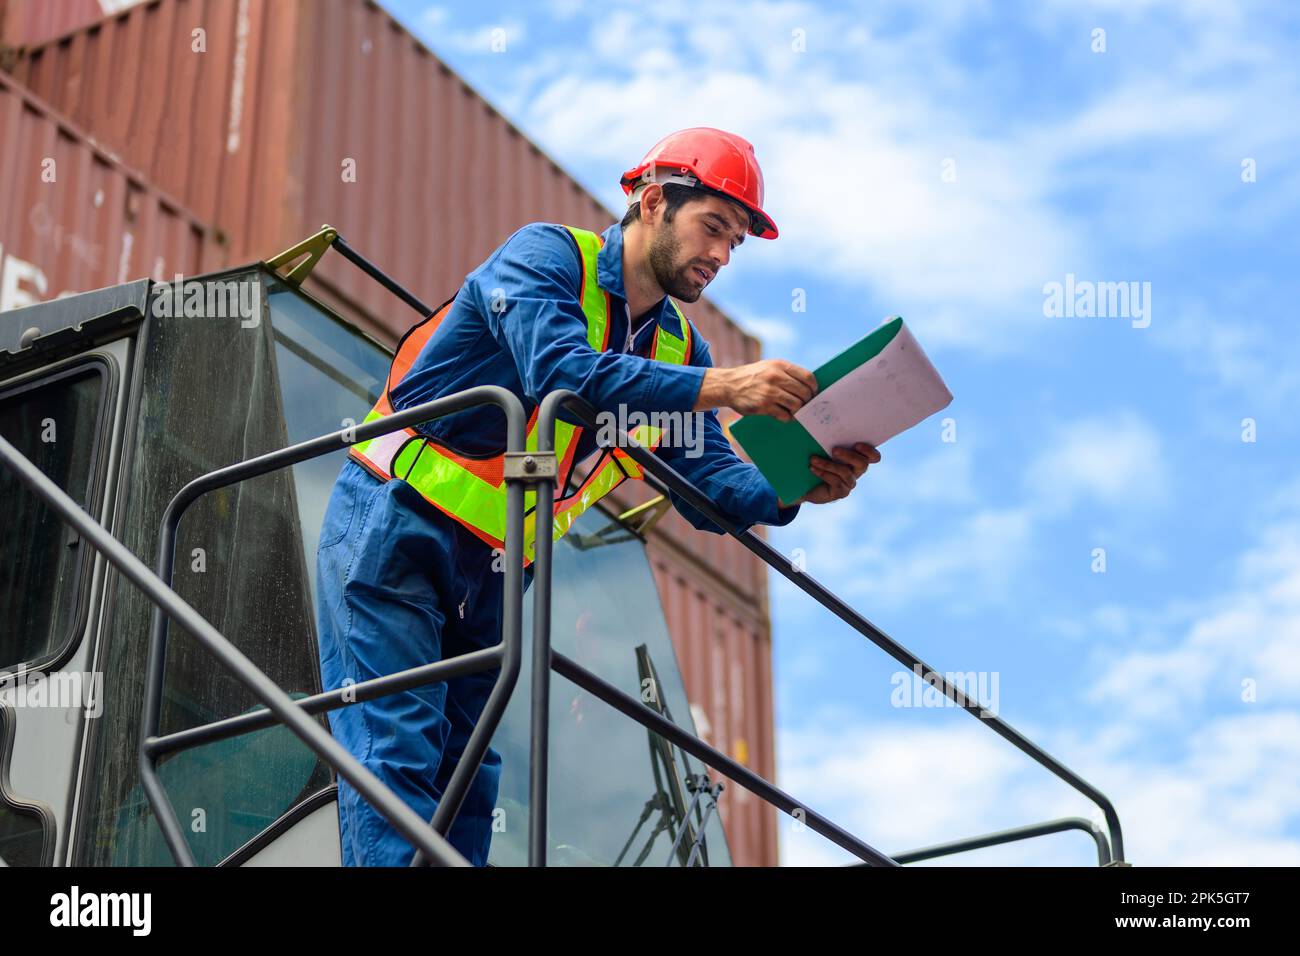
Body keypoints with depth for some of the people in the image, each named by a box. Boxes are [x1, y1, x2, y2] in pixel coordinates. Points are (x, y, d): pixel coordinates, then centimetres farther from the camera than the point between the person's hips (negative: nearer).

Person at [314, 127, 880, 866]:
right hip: (394, 529, -7)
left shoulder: (677, 346, 7)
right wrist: (720, 386, -37)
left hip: (492, 569, 8)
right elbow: (560, 370, -33)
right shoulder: (547, 255, -14)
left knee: (466, 772, 6)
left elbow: (709, 485, 1)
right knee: (397, 752, -13)